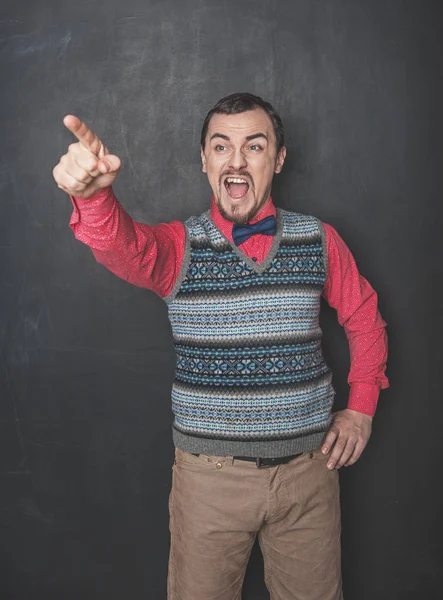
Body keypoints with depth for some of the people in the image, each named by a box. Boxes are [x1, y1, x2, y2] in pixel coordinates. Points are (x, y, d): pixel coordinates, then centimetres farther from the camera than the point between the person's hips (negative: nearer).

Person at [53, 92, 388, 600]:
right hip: (209, 473, -1)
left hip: (308, 467, 2)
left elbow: (364, 320, 13)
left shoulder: (319, 241, 1)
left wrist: (361, 408, 6)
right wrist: (93, 194, -48)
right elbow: (125, 247, -27)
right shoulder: (180, 246, -5)